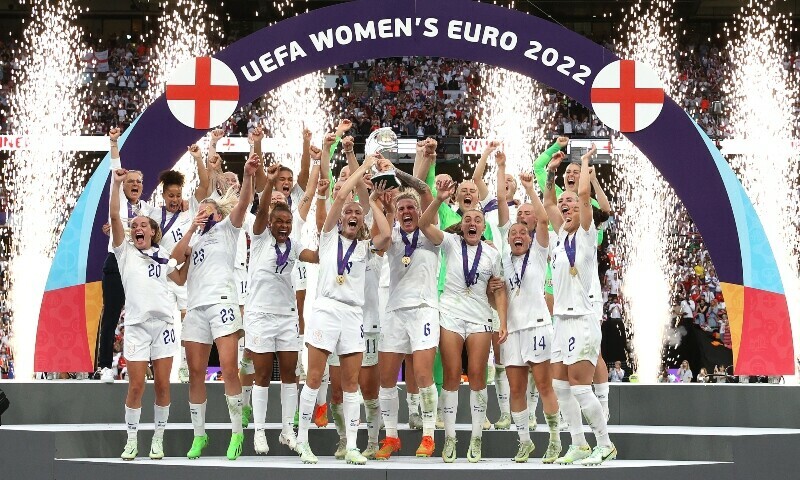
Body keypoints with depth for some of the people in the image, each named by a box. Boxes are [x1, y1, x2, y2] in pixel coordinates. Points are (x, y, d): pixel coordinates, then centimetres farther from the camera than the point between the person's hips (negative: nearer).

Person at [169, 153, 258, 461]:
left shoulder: (226, 228, 12)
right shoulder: (193, 239, 25)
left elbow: (242, 203, -6)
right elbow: (175, 258, 6)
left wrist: (248, 175, -22)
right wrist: (192, 228, 5)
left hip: (222, 302, -5)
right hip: (195, 308, 5)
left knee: (228, 369, -13)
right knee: (196, 372, 4)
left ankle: (237, 433, -8)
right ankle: (199, 435, 11)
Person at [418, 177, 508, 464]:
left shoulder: (491, 253, 6)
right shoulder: (451, 243, 2)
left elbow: (499, 291, 8)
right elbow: (425, 225, -14)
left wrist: (503, 322, -2)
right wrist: (439, 200, -29)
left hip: (480, 318, 1)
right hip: (450, 315, -1)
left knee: (477, 376, -1)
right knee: (451, 376, -1)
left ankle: (476, 438, 5)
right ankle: (449, 438, 4)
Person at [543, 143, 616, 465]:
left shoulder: (586, 234, -6)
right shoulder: (562, 234, 14)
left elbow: (584, 192, -16)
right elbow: (548, 203, 27)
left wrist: (585, 162, -3)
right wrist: (551, 172, 23)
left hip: (582, 320, -8)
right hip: (563, 320, 8)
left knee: (579, 386, -10)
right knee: (560, 386, 7)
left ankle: (605, 445, -3)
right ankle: (579, 446, 12)